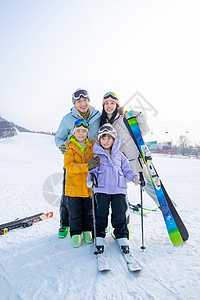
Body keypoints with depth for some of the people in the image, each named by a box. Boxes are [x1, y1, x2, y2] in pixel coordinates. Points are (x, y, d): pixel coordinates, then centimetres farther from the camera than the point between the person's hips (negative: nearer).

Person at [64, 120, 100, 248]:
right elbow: (69, 166, -19)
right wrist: (87, 166, -31)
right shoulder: (70, 149, -7)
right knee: (74, 212, 7)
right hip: (73, 187, -3)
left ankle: (87, 230, 33)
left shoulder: (92, 147, 4)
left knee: (88, 211, 15)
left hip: (88, 186, 3)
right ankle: (76, 233, 24)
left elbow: (97, 162, 17)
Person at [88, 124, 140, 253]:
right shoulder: (98, 156, 8)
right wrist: (91, 178, -16)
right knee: (101, 213, 2)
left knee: (120, 213, 4)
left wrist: (134, 177, -1)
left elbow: (126, 169, 15)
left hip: (119, 189, 1)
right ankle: (99, 236, 20)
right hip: (102, 189, -1)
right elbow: (93, 170, 4)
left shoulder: (119, 155, 14)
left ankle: (122, 236, 21)